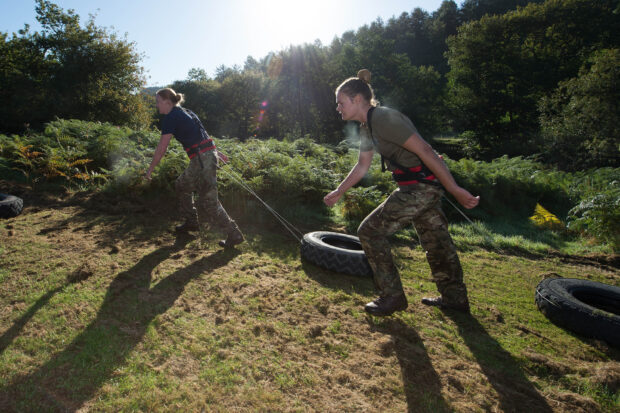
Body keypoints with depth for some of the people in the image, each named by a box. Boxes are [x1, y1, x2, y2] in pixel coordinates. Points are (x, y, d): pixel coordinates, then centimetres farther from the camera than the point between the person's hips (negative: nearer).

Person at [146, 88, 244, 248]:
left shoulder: (170, 118, -8)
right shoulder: (184, 112, 19)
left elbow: (161, 148, -7)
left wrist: (150, 169, 3)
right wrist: (216, 152, 30)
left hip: (202, 159, -10)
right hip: (209, 154, 10)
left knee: (208, 203, -4)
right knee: (182, 185, 25)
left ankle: (234, 235, 0)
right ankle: (191, 222, 36)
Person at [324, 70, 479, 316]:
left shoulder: (384, 118, -19)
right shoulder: (367, 127, 11)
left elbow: (425, 151, -23)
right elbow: (362, 166, 22)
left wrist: (455, 190, -23)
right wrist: (338, 192, 26)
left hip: (420, 187, -10)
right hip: (424, 187, 10)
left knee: (370, 231, -5)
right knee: (435, 240, 18)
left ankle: (392, 296, 6)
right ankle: (455, 298, 35)